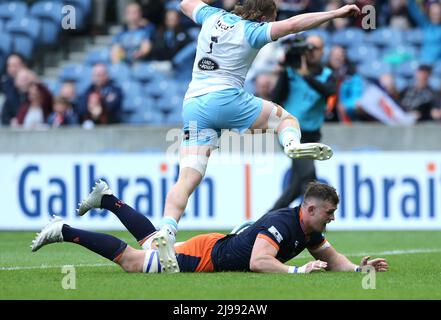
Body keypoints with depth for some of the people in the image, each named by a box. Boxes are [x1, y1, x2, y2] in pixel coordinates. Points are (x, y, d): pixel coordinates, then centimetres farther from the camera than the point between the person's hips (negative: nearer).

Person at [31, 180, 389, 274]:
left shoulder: (308, 230, -4)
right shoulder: (281, 224, -32)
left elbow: (330, 256, 8)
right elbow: (257, 262, -43)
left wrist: (356, 267, -9)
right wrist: (296, 270, -44)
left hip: (220, 245, 8)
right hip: (205, 255, -8)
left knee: (153, 241, 28)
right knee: (132, 261, 0)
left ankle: (106, 198, 41)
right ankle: (64, 232, 7)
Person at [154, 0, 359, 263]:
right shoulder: (252, 31, 0)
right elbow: (291, 25, -12)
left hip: (192, 105, 5)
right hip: (226, 98, -5)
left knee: (187, 179, -3)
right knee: (285, 117, 13)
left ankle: (167, 231, -21)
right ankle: (292, 143, -20)